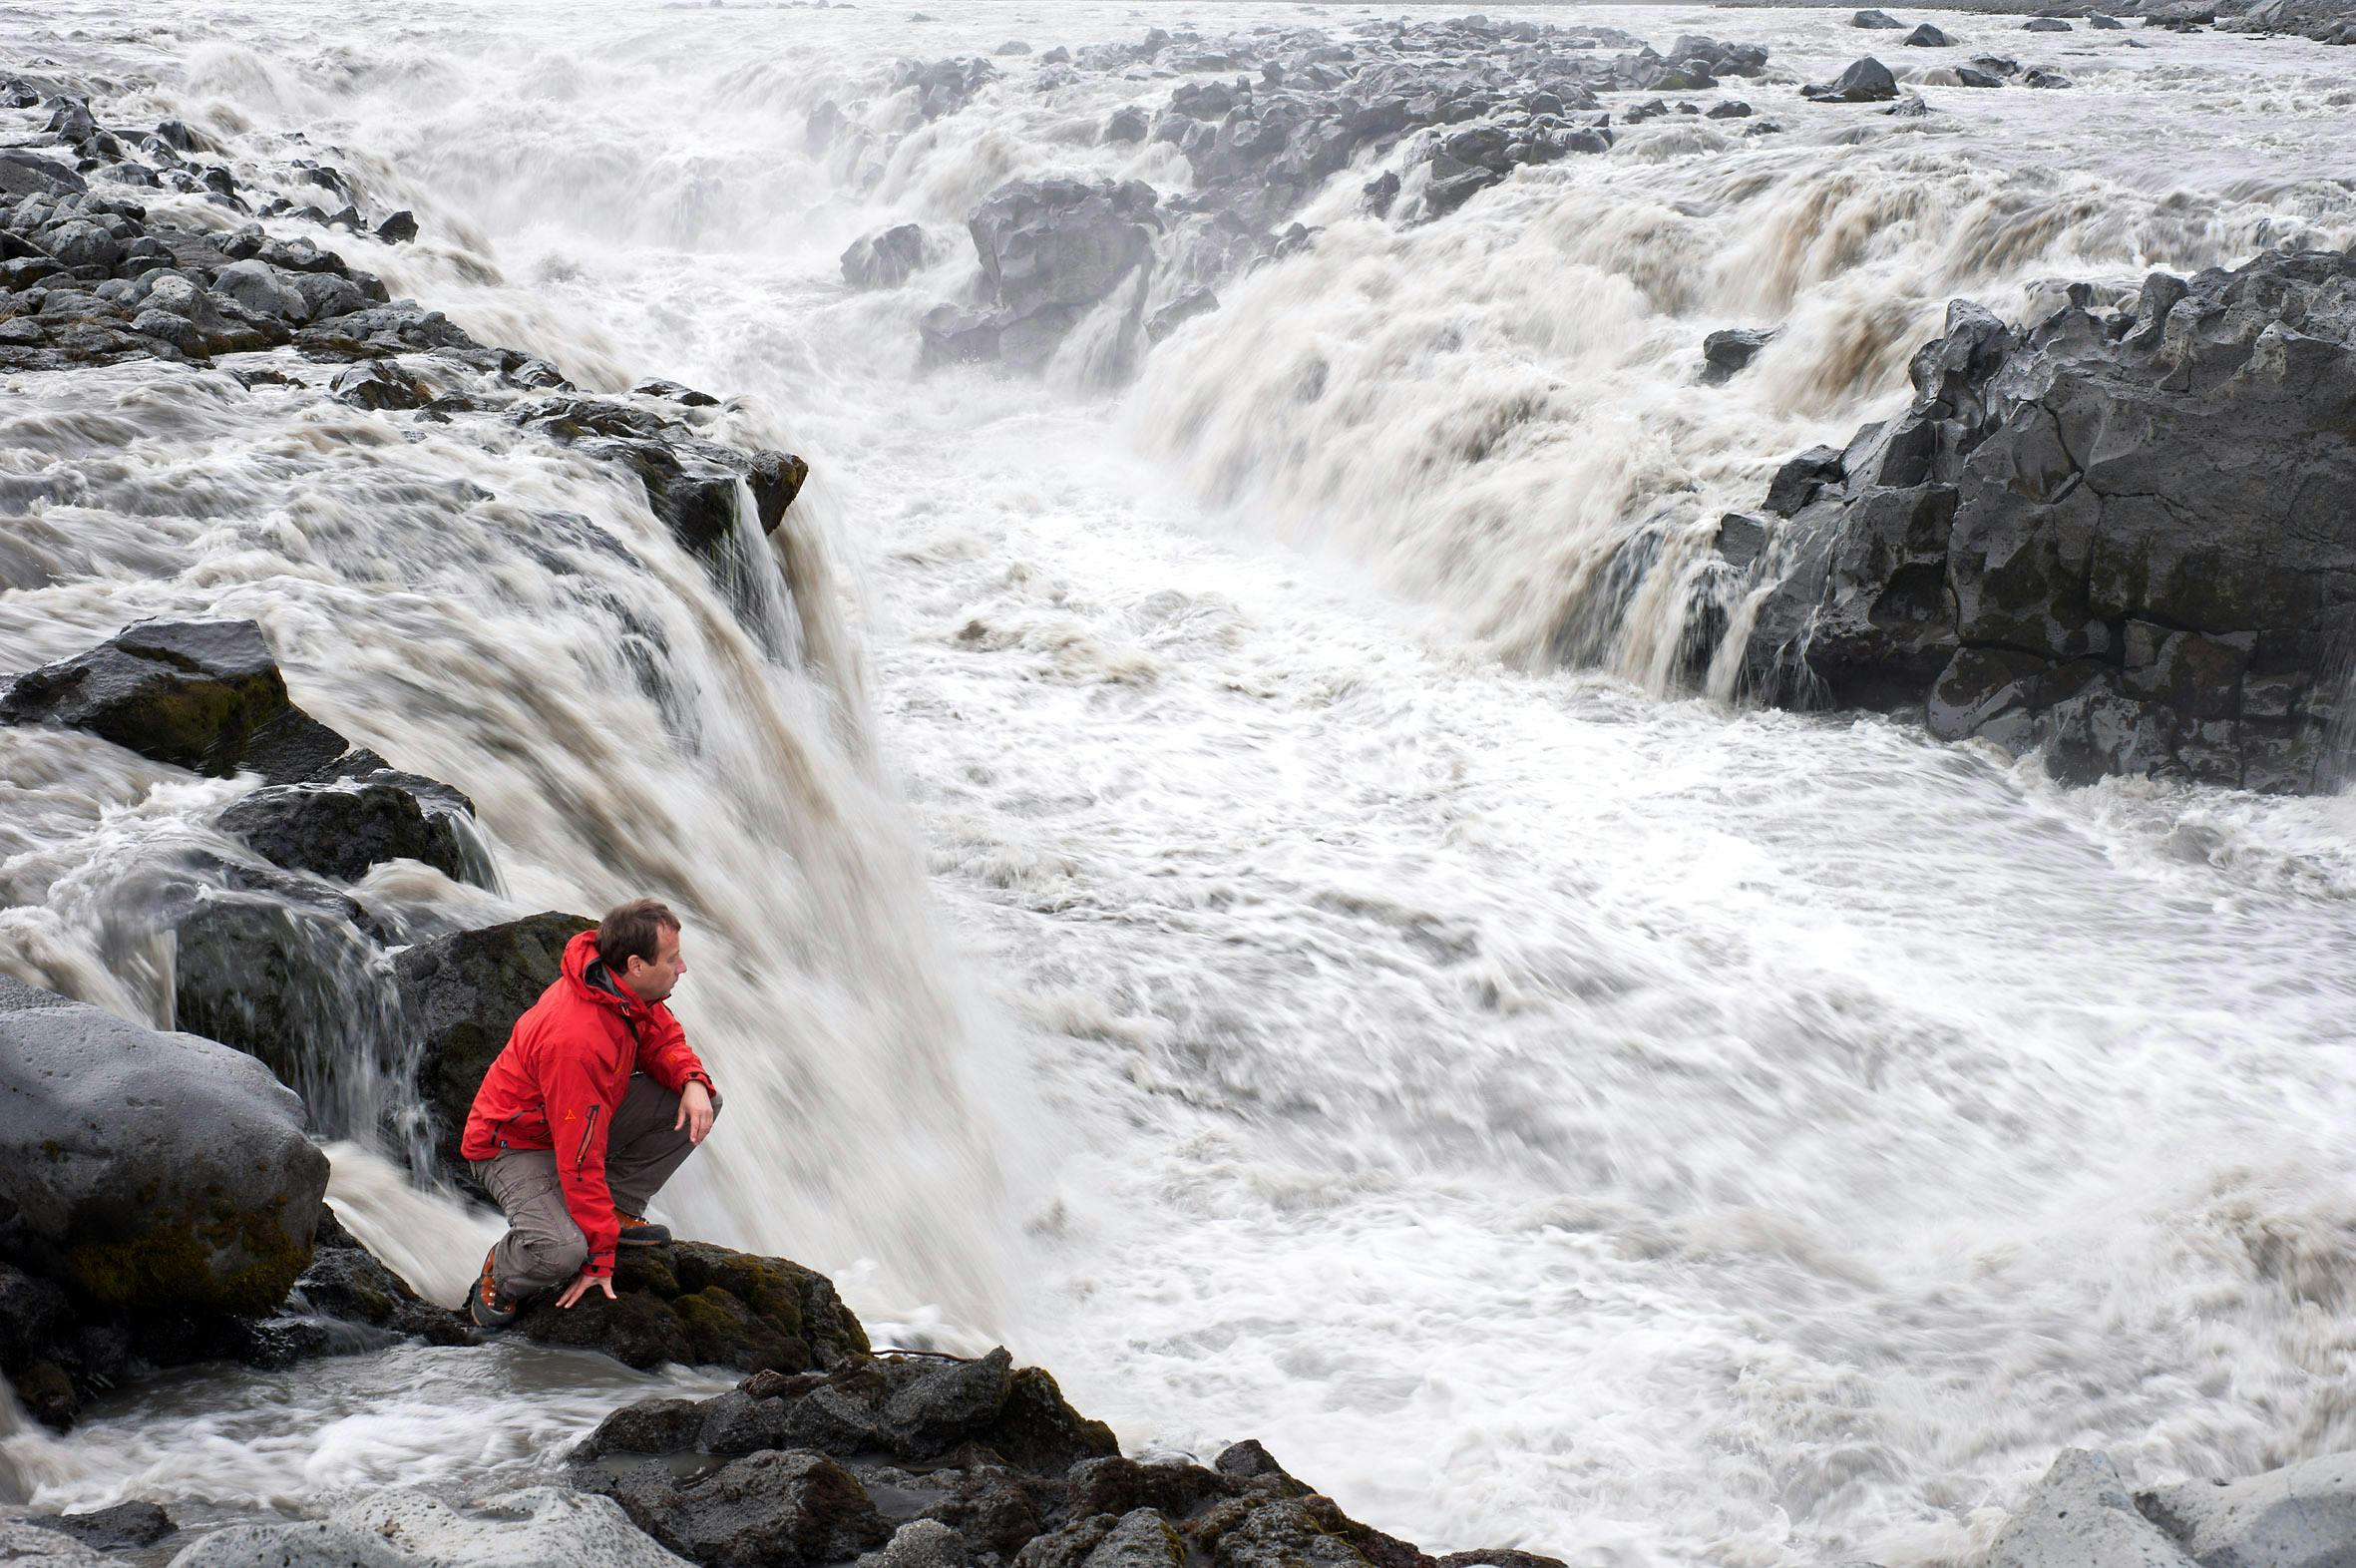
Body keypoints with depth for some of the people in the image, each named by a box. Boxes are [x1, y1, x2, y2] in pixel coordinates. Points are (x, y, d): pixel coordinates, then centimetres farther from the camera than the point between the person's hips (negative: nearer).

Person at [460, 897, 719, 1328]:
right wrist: (599, 1258, -28)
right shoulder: (573, 1038, -37)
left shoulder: (628, 990, -12)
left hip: (585, 1120, 9)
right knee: (561, 1250, -36)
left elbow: (662, 1041, 9)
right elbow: (580, 1158, -33)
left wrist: (692, 1082, -15)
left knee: (698, 1104, -6)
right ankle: (499, 1276, 0)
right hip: (516, 1145, -8)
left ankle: (619, 1210, 5)